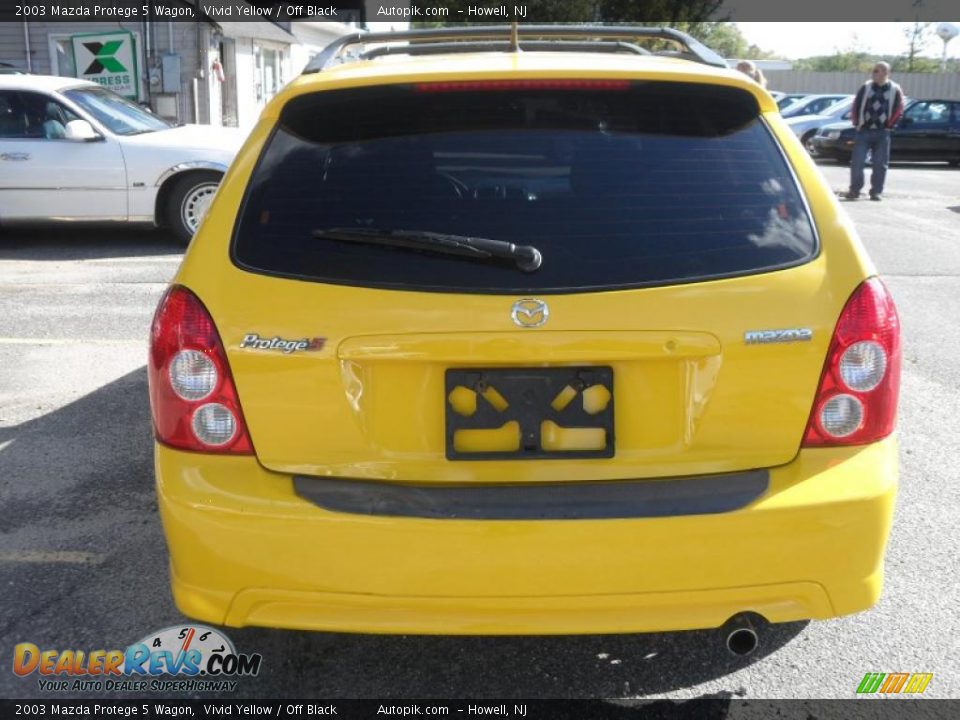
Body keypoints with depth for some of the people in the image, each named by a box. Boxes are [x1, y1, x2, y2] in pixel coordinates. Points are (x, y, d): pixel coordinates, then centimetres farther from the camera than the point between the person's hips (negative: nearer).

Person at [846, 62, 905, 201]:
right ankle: (854, 190, 4)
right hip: (864, 131, 1)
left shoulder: (895, 89, 0)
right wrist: (856, 123, 5)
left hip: (882, 133, 0)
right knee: (857, 162, -5)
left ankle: (876, 191, 10)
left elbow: (898, 110, 6)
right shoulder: (866, 87, 3)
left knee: (880, 164, 2)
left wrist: (889, 125, 3)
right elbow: (856, 105, 8)